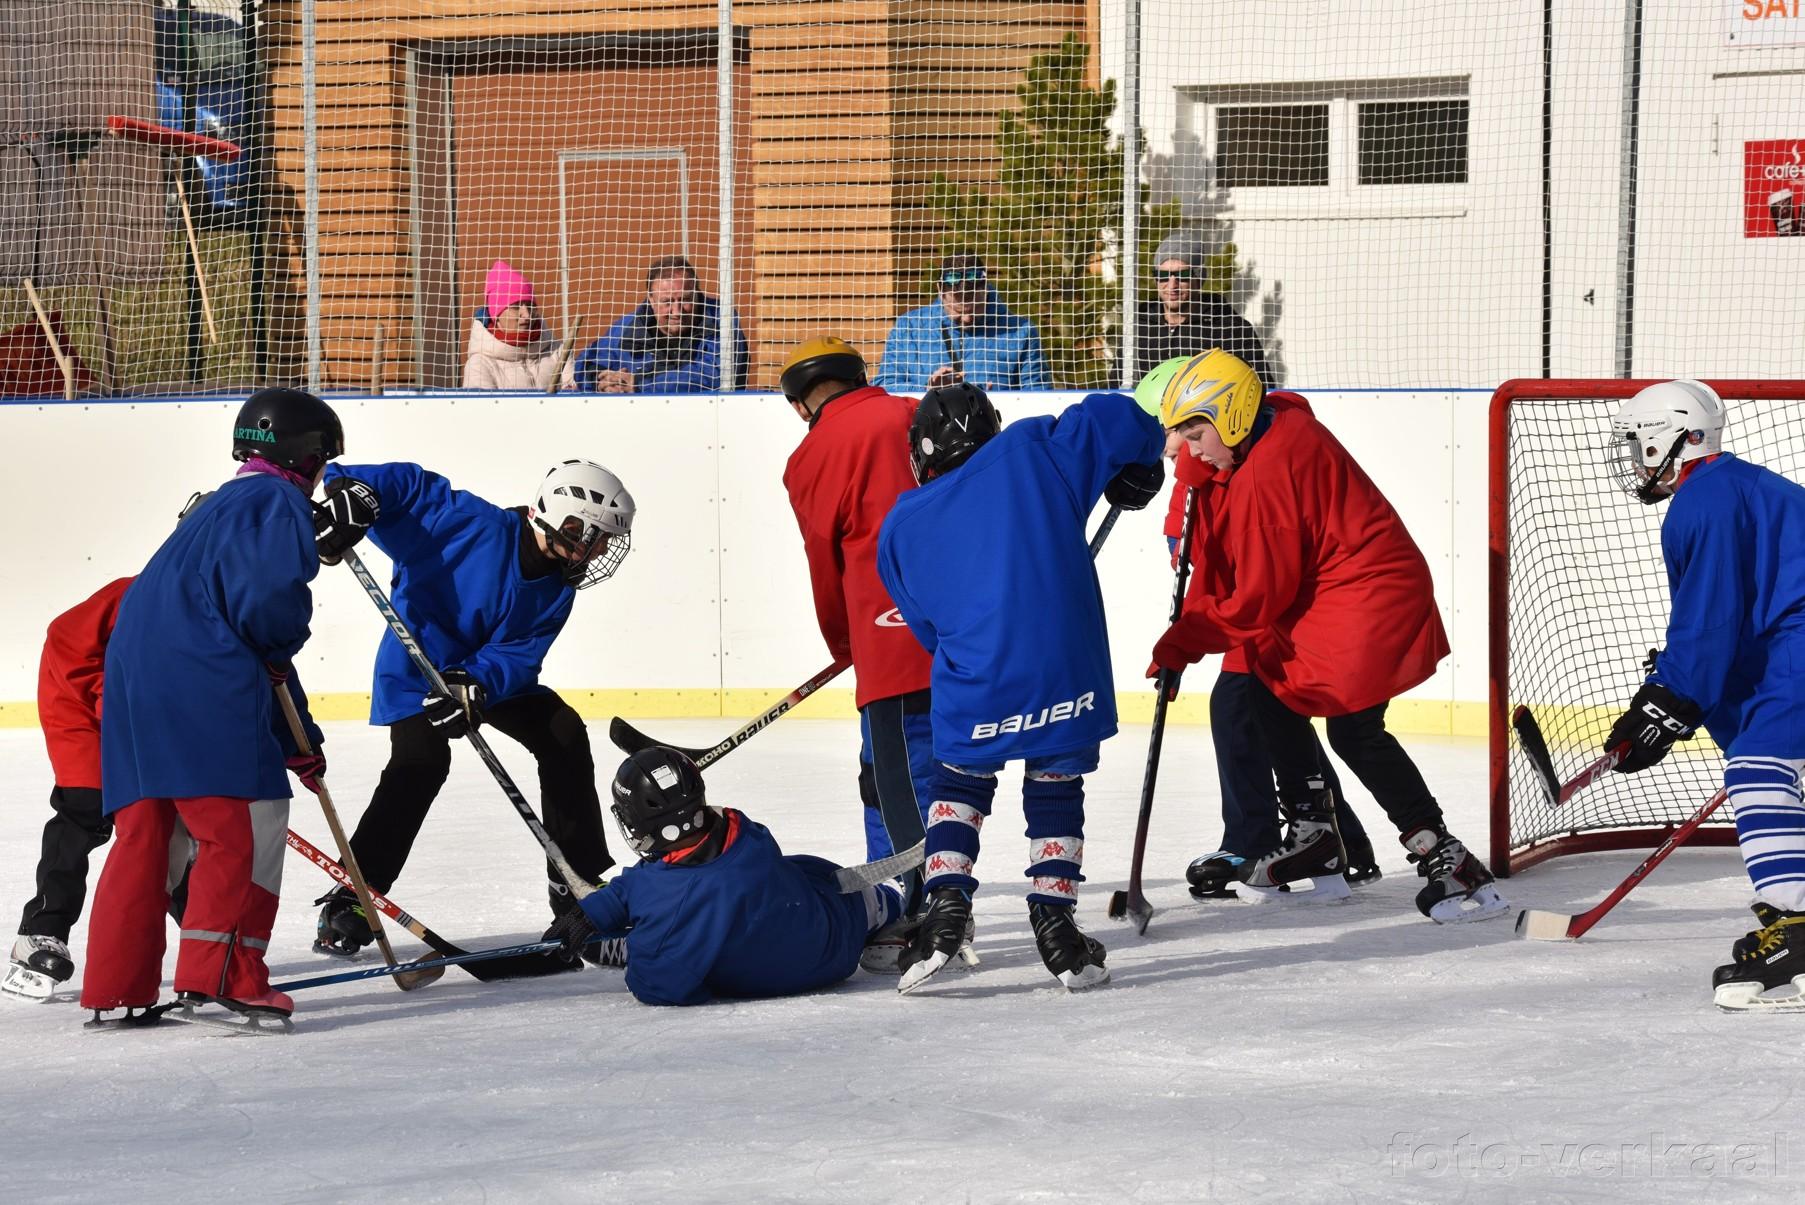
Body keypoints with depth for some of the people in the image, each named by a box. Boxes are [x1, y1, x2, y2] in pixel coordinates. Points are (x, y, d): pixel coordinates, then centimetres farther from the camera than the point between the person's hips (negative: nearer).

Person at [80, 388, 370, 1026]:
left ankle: (115, 990, 12)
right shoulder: (277, 503, 0)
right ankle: (221, 979, -12)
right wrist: (279, 648, 3)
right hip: (200, 686, -10)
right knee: (246, 825, -7)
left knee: (144, 830, 12)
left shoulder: (225, 506, 32)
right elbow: (268, 599, -19)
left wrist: (297, 739, 33)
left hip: (133, 683, 10)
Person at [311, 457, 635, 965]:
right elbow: (408, 485, -22)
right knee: (420, 763, -26)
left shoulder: (555, 590, -5)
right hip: (417, 665, -7)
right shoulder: (475, 524, -24)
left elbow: (518, 654, -13)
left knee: (564, 736, -2)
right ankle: (348, 903, -21)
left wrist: (478, 686, -34)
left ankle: (578, 884, 10)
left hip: (492, 674, 7)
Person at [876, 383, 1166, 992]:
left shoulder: (900, 528, 11)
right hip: (1066, 677, 0)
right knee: (1055, 792, 18)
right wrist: (1137, 472, 22)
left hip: (974, 688, 1)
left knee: (959, 782, 24)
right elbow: (1118, 418, 3)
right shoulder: (1031, 450, 5)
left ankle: (945, 910, 10)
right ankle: (1056, 929, 14)